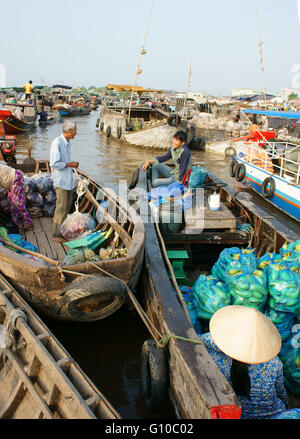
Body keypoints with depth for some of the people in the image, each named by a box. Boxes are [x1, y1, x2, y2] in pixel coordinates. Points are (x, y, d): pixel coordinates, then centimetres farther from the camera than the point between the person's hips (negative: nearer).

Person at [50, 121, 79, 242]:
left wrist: (73, 164, 7)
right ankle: (56, 234, 1)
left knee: (68, 204, 13)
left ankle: (62, 229, 25)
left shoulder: (67, 143, 11)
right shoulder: (57, 143, -17)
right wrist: (71, 164, -14)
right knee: (61, 206, -8)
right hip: (60, 180, -9)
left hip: (69, 180, 9)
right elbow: (55, 163, -21)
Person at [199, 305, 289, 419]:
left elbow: (202, 340, -9)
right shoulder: (273, 363, -25)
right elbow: (280, 390, -5)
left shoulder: (216, 362, -29)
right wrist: (286, 402, 14)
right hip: (274, 414, 1)